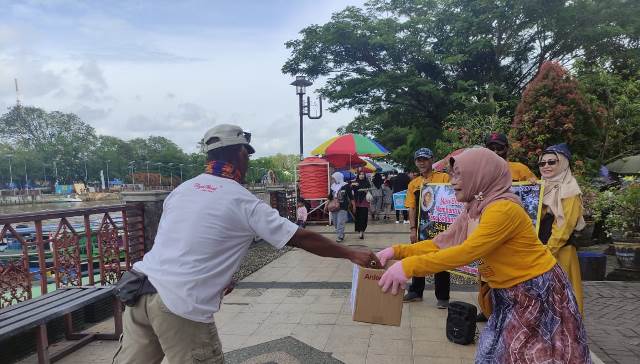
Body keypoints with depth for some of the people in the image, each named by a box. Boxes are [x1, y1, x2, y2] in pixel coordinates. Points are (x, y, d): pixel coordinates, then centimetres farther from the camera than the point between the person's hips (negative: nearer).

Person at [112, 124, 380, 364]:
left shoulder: (182, 189, 12)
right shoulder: (244, 202, -6)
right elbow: (302, 239, -3)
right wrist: (351, 254, 8)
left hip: (140, 289, 7)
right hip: (179, 304, -6)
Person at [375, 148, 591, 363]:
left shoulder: (504, 209, -26)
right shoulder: (472, 210, 2)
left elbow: (466, 252, -32)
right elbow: (441, 244, 1)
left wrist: (409, 266, -34)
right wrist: (397, 251, -10)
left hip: (537, 293, -8)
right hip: (509, 295, 8)